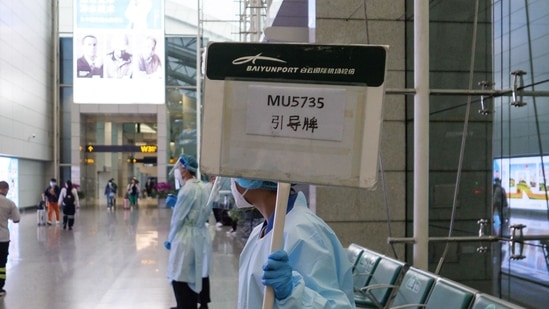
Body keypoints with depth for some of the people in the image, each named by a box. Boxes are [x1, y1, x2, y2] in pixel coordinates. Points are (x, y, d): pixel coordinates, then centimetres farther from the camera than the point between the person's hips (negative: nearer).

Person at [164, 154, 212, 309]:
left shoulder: (187, 189, -19)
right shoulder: (202, 186, 6)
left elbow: (178, 217, -15)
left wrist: (170, 239, -4)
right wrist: (175, 203, 12)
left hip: (186, 237, -9)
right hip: (201, 235, 9)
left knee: (180, 277, 1)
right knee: (199, 273, 18)